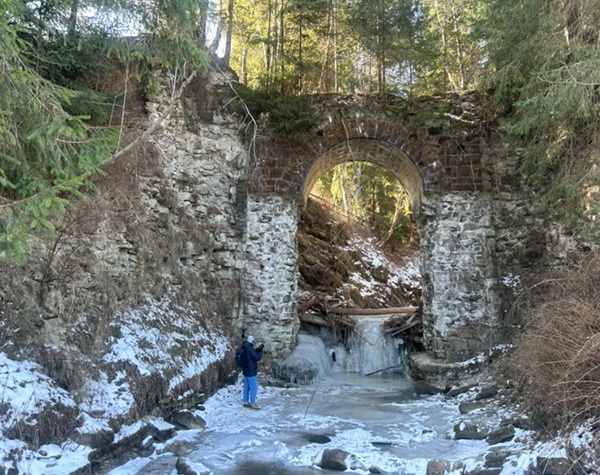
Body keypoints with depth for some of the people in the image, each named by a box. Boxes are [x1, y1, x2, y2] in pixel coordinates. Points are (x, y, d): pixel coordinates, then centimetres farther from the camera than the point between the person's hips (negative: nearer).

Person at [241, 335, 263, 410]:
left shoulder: (244, 349, 7)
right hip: (251, 372, -9)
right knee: (254, 387, -3)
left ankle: (246, 402, 22)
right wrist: (261, 351, -7)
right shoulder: (250, 349, -22)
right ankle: (253, 404, 0)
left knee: (247, 387, 15)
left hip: (246, 371, 9)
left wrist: (258, 349, 10)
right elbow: (257, 358, -19)